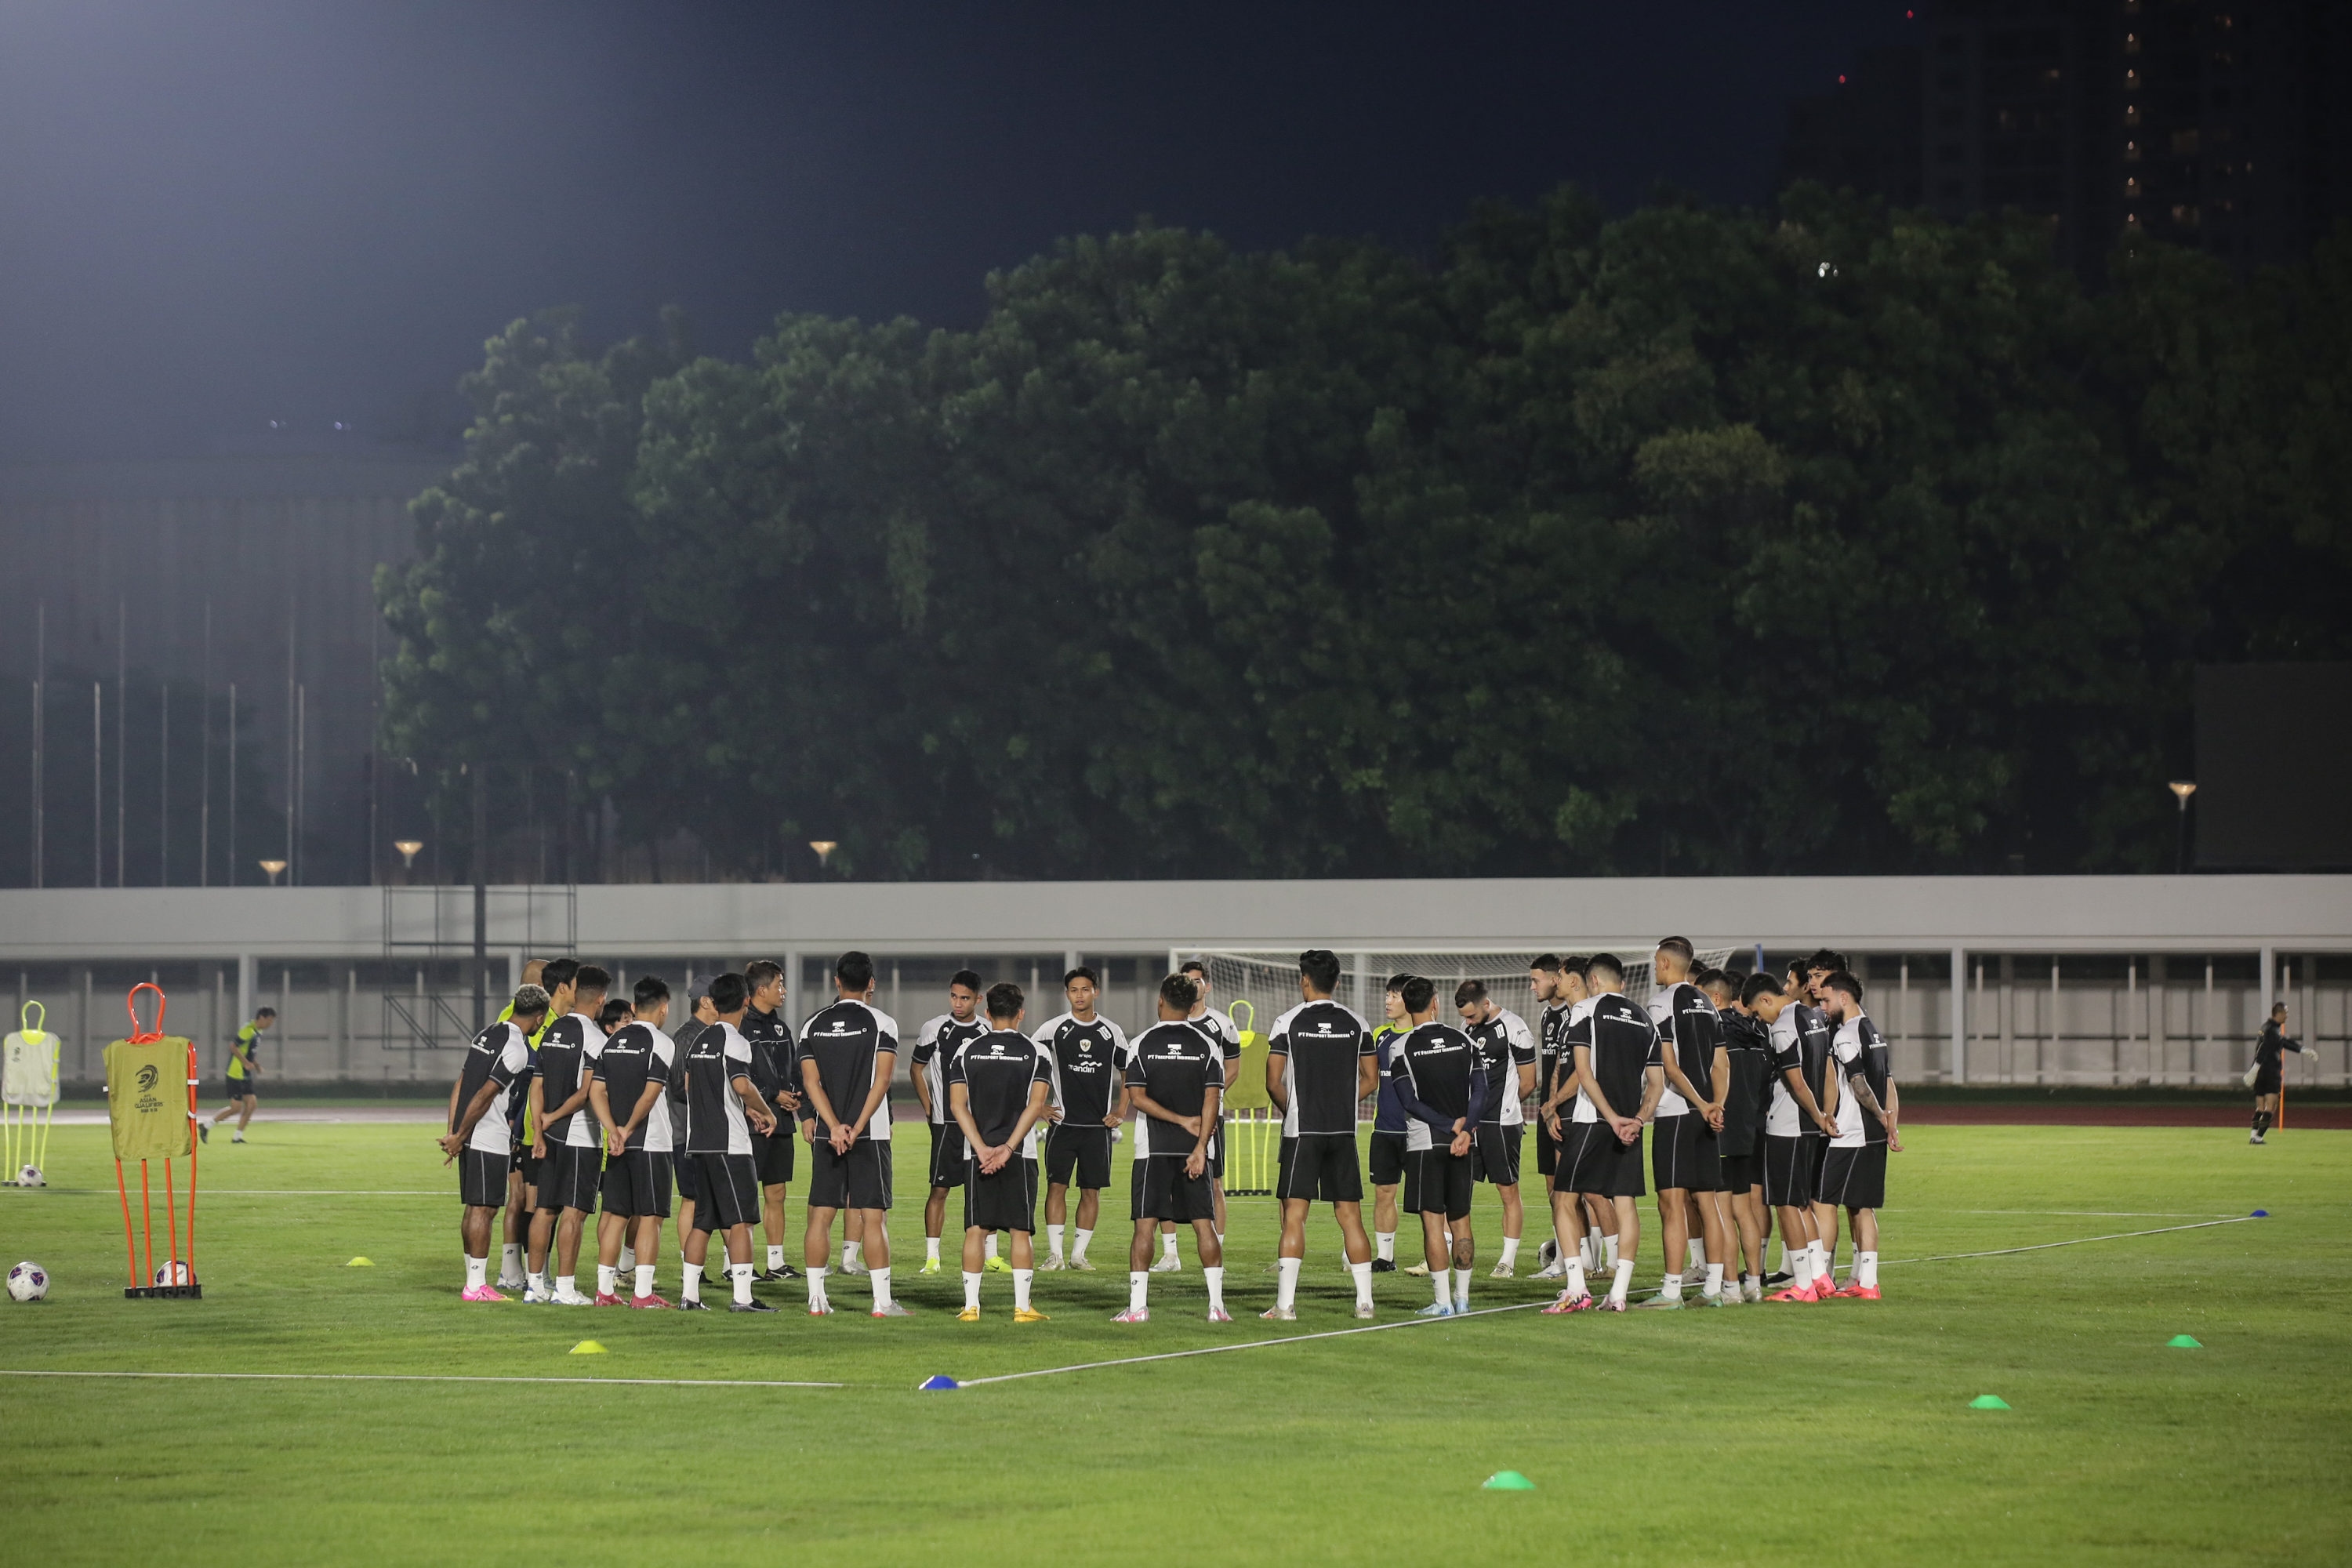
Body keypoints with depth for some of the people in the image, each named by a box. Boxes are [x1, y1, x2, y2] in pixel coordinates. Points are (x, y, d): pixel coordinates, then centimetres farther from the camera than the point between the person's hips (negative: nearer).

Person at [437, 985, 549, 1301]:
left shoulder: (487, 1034, 13)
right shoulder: (516, 1049, -14)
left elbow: (460, 1084, 13)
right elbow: (485, 1095, -17)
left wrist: (454, 1133, 11)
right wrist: (459, 1138, -11)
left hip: (470, 1138, 8)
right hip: (492, 1140, -8)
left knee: (475, 1210, 13)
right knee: (483, 1210, -5)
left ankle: (475, 1280, 18)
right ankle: (476, 1286, -3)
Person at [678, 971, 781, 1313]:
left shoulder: (700, 1040, 14)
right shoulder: (734, 1041, -11)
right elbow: (742, 1085, -26)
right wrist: (766, 1112, -8)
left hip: (700, 1142, 8)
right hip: (729, 1144, -8)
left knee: (703, 1220, 12)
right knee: (741, 1220, -6)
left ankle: (689, 1294, 12)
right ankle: (742, 1296, -11)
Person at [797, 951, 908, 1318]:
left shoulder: (813, 1024, 7)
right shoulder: (881, 1022, -4)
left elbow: (811, 1082, -1)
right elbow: (882, 1081, -12)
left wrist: (835, 1127, -9)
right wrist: (857, 1128, -13)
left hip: (827, 1135, 3)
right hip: (870, 1134, -3)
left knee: (821, 1214, 7)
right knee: (873, 1215, -3)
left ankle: (816, 1298, 6)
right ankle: (882, 1301, -4)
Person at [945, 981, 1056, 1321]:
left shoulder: (967, 1051, 4)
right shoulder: (1036, 1053, 0)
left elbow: (957, 1105, -4)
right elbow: (1036, 1105, -10)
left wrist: (982, 1149, -9)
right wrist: (1008, 1147, -13)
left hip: (977, 1153, 1)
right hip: (1020, 1154, -1)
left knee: (976, 1230, 5)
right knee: (1021, 1230, 3)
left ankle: (970, 1306, 3)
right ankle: (1022, 1306, 0)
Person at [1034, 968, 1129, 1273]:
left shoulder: (1112, 1032, 6)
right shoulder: (1052, 1029, 0)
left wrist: (1121, 1111, 7)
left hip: (1099, 1125, 2)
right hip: (1063, 1122, -2)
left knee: (1091, 1190, 2)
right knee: (1057, 1185, -8)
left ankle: (1079, 1253, 9)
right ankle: (1055, 1254, -6)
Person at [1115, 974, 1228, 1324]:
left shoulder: (1141, 1044, 0)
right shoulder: (1206, 1046, 2)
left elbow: (1137, 1098, -7)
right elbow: (1212, 1099, -6)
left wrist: (1182, 1121, -6)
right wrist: (1200, 1147, -9)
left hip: (1152, 1149, -1)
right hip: (1194, 1149, 1)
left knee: (1145, 1225, 0)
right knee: (1204, 1225, 3)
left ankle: (1138, 1306, -4)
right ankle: (1216, 1305, -2)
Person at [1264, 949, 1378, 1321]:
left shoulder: (1288, 1023, -5)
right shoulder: (1356, 1024, 6)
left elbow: (1274, 1083, -6)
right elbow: (1370, 1080, 9)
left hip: (1301, 1132, -3)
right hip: (1344, 1132, 3)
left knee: (1294, 1216, -2)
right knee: (1350, 1216, 7)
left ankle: (1286, 1303, -8)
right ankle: (1365, 1301, 7)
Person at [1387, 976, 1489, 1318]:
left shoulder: (1401, 1049, -5)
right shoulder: (1463, 1041, 5)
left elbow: (1410, 1102, -10)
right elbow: (1481, 1092, -1)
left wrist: (1451, 1124, -9)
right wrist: (1464, 1130, -9)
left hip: (1425, 1142, -3)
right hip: (1464, 1142, 3)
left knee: (1433, 1221, -2)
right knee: (1460, 1219, 11)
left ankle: (1443, 1301, -6)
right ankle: (1462, 1296, 14)